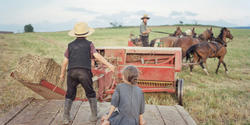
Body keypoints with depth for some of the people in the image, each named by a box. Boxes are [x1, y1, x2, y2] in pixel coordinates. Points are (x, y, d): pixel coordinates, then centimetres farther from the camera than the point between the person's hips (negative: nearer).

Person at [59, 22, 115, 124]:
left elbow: (65, 61, 15)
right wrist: (109, 65, -12)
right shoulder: (89, 44, 7)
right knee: (90, 94, 16)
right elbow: (97, 55, -7)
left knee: (69, 96, 15)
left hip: (72, 72, 2)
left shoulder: (70, 45, 15)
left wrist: (62, 74, 26)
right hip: (85, 73, -2)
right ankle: (94, 115, 18)